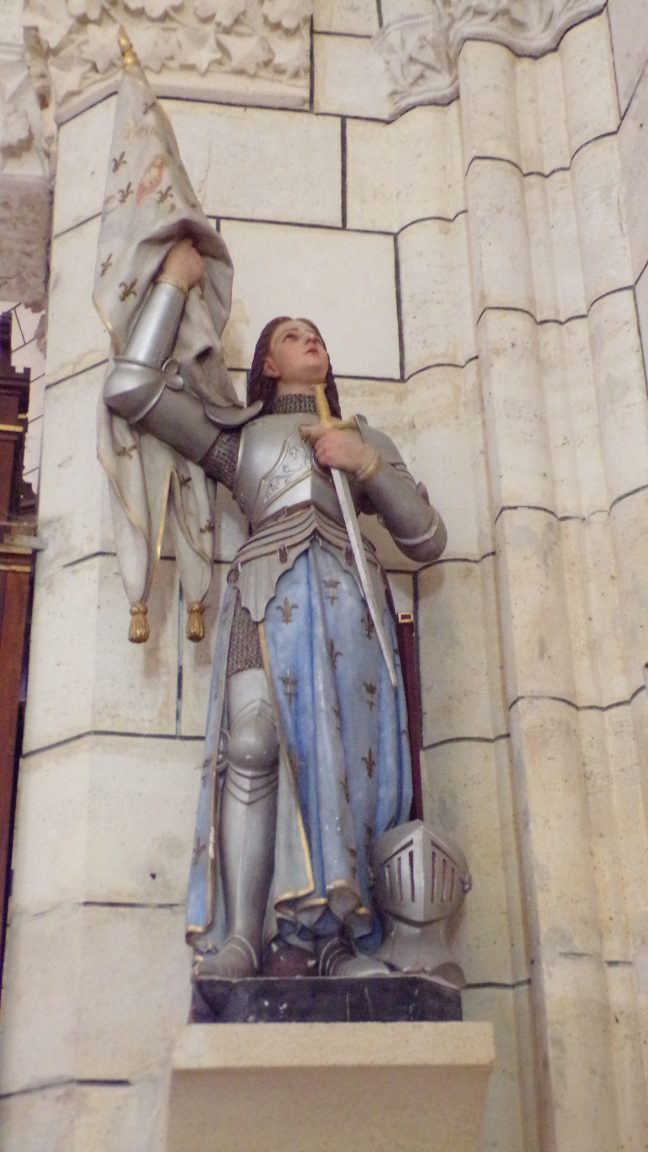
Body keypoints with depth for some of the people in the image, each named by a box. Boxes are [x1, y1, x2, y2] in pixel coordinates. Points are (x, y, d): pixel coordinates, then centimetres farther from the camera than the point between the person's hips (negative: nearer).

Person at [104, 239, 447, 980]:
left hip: (347, 598, 2)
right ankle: (237, 940, -31)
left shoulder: (366, 437, 31)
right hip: (267, 594, -2)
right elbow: (130, 390, 14)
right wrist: (174, 284, 21)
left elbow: (427, 539, 21)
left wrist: (369, 465, 6)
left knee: (342, 753, -14)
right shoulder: (236, 433, 27)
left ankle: (341, 938, -18)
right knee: (252, 747, -24)